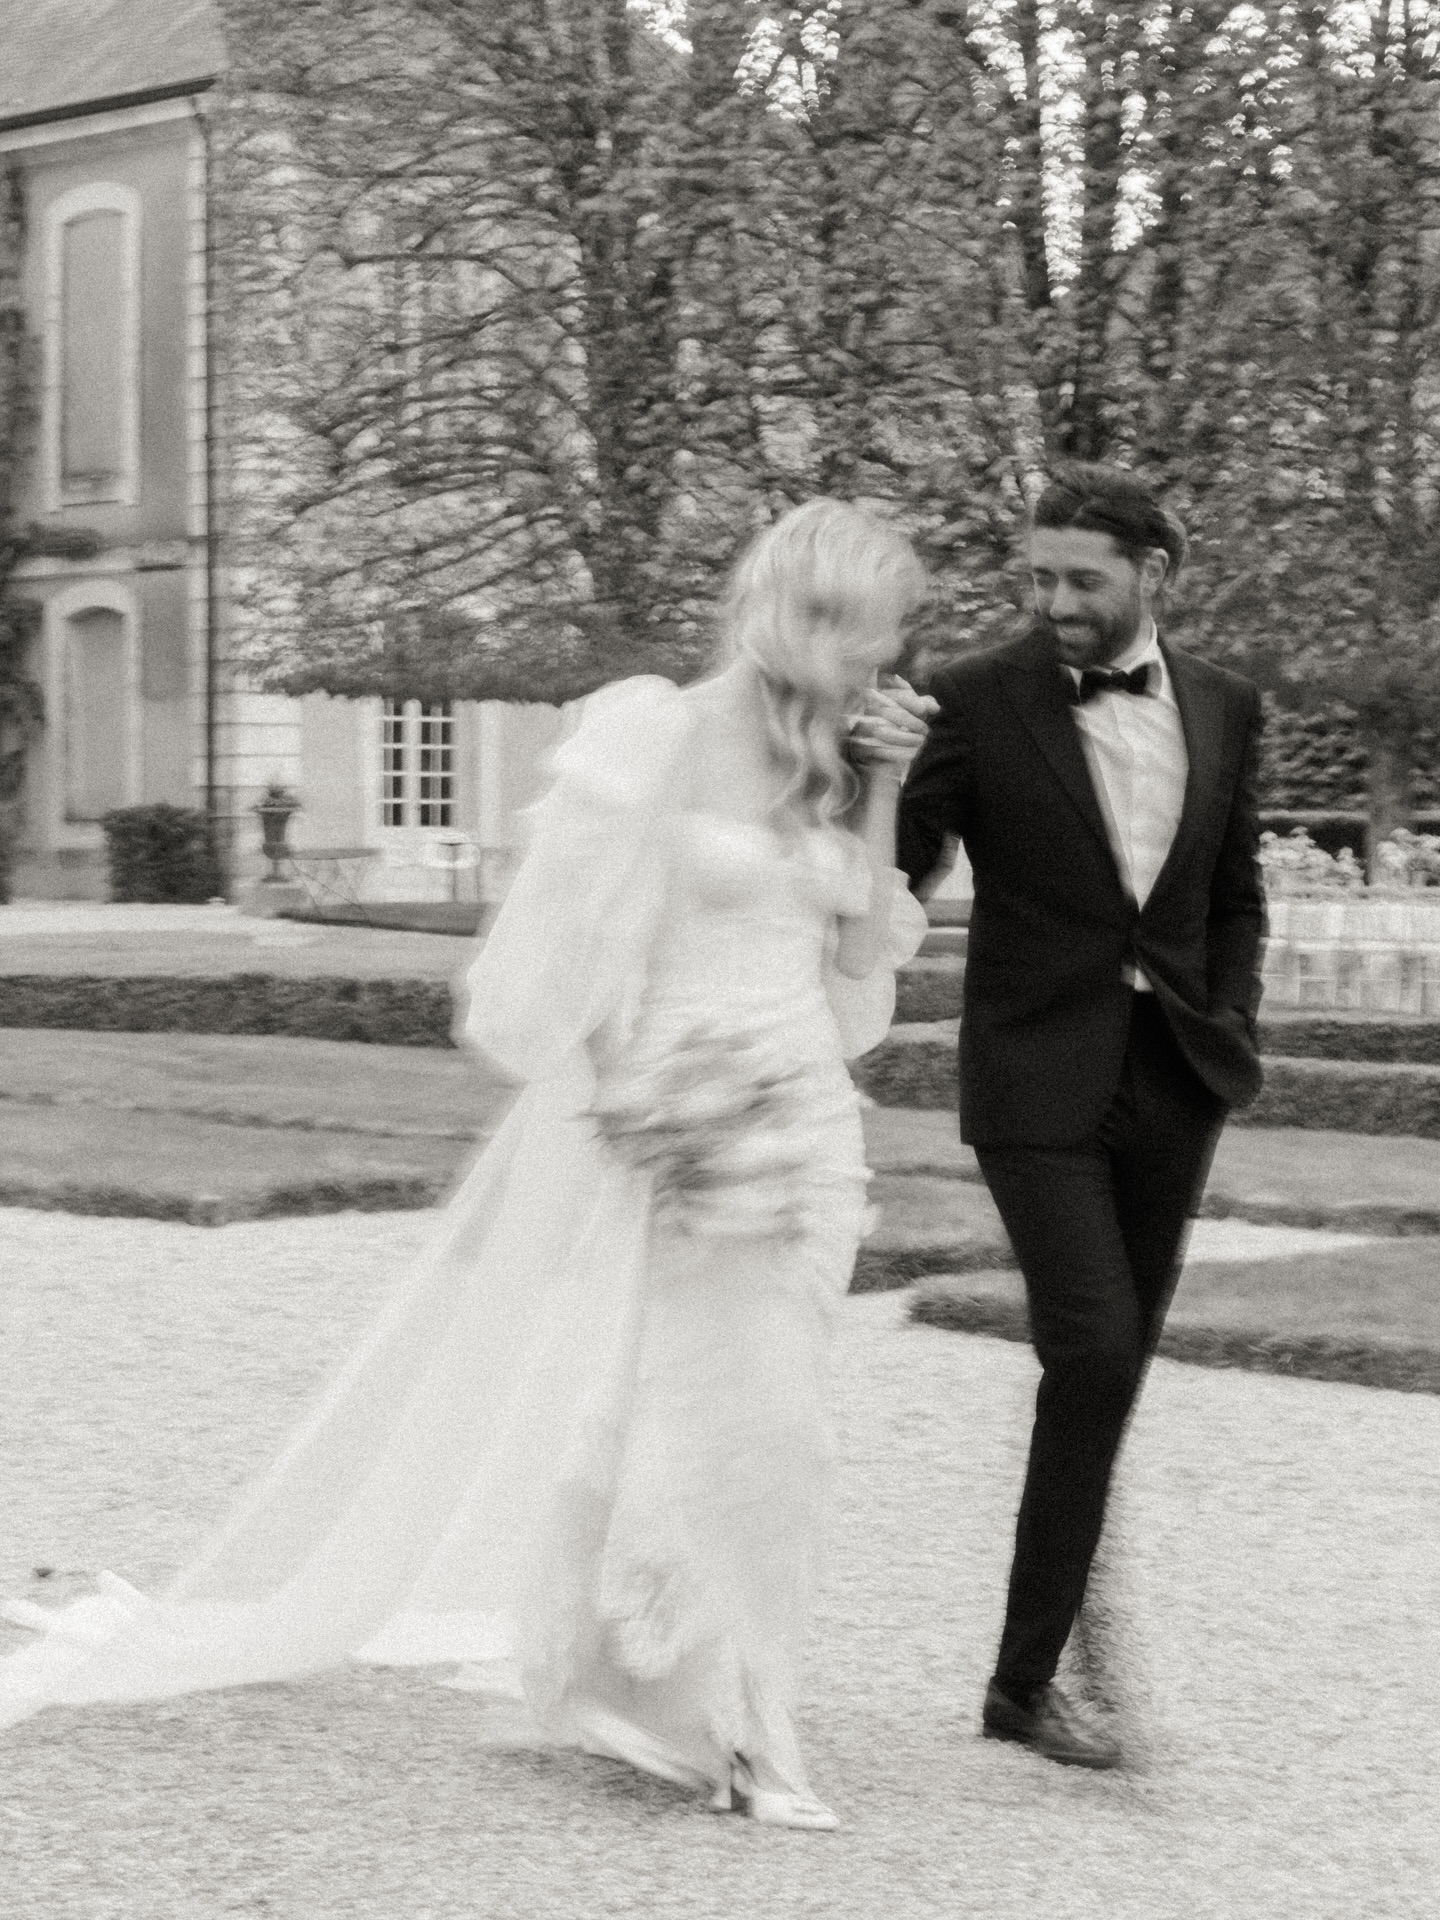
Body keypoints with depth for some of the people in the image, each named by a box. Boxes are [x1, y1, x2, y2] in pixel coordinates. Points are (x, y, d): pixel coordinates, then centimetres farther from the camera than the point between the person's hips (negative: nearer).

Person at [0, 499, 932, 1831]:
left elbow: (860, 965, 9)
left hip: (800, 1140, 6)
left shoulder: (833, 770, 10)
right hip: (659, 1138, -6)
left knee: (768, 1434, 6)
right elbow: (572, 937, -6)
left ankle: (730, 1729, 19)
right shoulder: (658, 741, -9)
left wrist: (881, 800, 1)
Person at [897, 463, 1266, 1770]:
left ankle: (1041, 1659, 21)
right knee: (1093, 1355, -15)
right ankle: (1028, 1679, -4)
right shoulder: (981, 702, -5)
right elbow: (898, 870, -2)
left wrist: (1232, 1029, 6)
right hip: (1041, 1079, -5)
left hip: (1173, 1078, 5)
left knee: (1118, 1368, 9)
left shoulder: (1224, 708, 7)